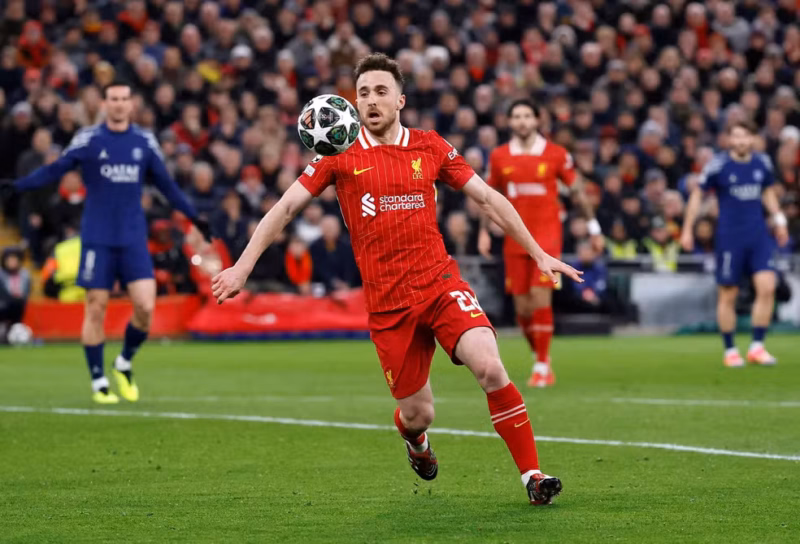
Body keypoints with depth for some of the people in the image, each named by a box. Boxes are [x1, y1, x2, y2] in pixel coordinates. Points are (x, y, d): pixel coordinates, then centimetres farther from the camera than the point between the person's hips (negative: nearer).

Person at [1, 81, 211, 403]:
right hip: (97, 239, -2)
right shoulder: (88, 139, 0)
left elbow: (166, 184, 15)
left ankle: (125, 363, 17)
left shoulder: (145, 141, 7)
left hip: (133, 239, 2)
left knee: (145, 307, -9)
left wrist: (194, 217, 14)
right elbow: (55, 171, 0)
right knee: (96, 309, -1)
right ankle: (98, 383, 11)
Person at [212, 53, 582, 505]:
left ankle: (533, 474, -11)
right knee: (418, 414, 1)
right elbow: (286, 207, 6)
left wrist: (539, 254, 10)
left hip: (440, 282, 1)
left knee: (491, 369, -23)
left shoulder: (430, 147, 7)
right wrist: (242, 267, -1)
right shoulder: (341, 155, 3)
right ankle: (414, 439, 41)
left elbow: (488, 198, 12)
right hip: (387, 302, 0)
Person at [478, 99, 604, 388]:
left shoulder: (555, 154, -1)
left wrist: (593, 227, 8)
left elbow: (577, 190, 7)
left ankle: (542, 367, -7)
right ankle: (539, 356, 25)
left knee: (540, 296, -14)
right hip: (515, 237, 3)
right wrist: (484, 231, 10)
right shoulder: (499, 157, 5)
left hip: (547, 235, -3)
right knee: (522, 306, 3)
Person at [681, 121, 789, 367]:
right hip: (729, 237, -3)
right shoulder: (718, 165, -8)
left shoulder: (762, 163, 4)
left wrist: (778, 219, 14)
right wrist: (687, 229, 1)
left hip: (759, 236, 3)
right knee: (727, 295, 2)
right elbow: (697, 194, 2)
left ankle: (757, 347, -1)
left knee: (767, 287, -11)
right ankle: (730, 350, 16)